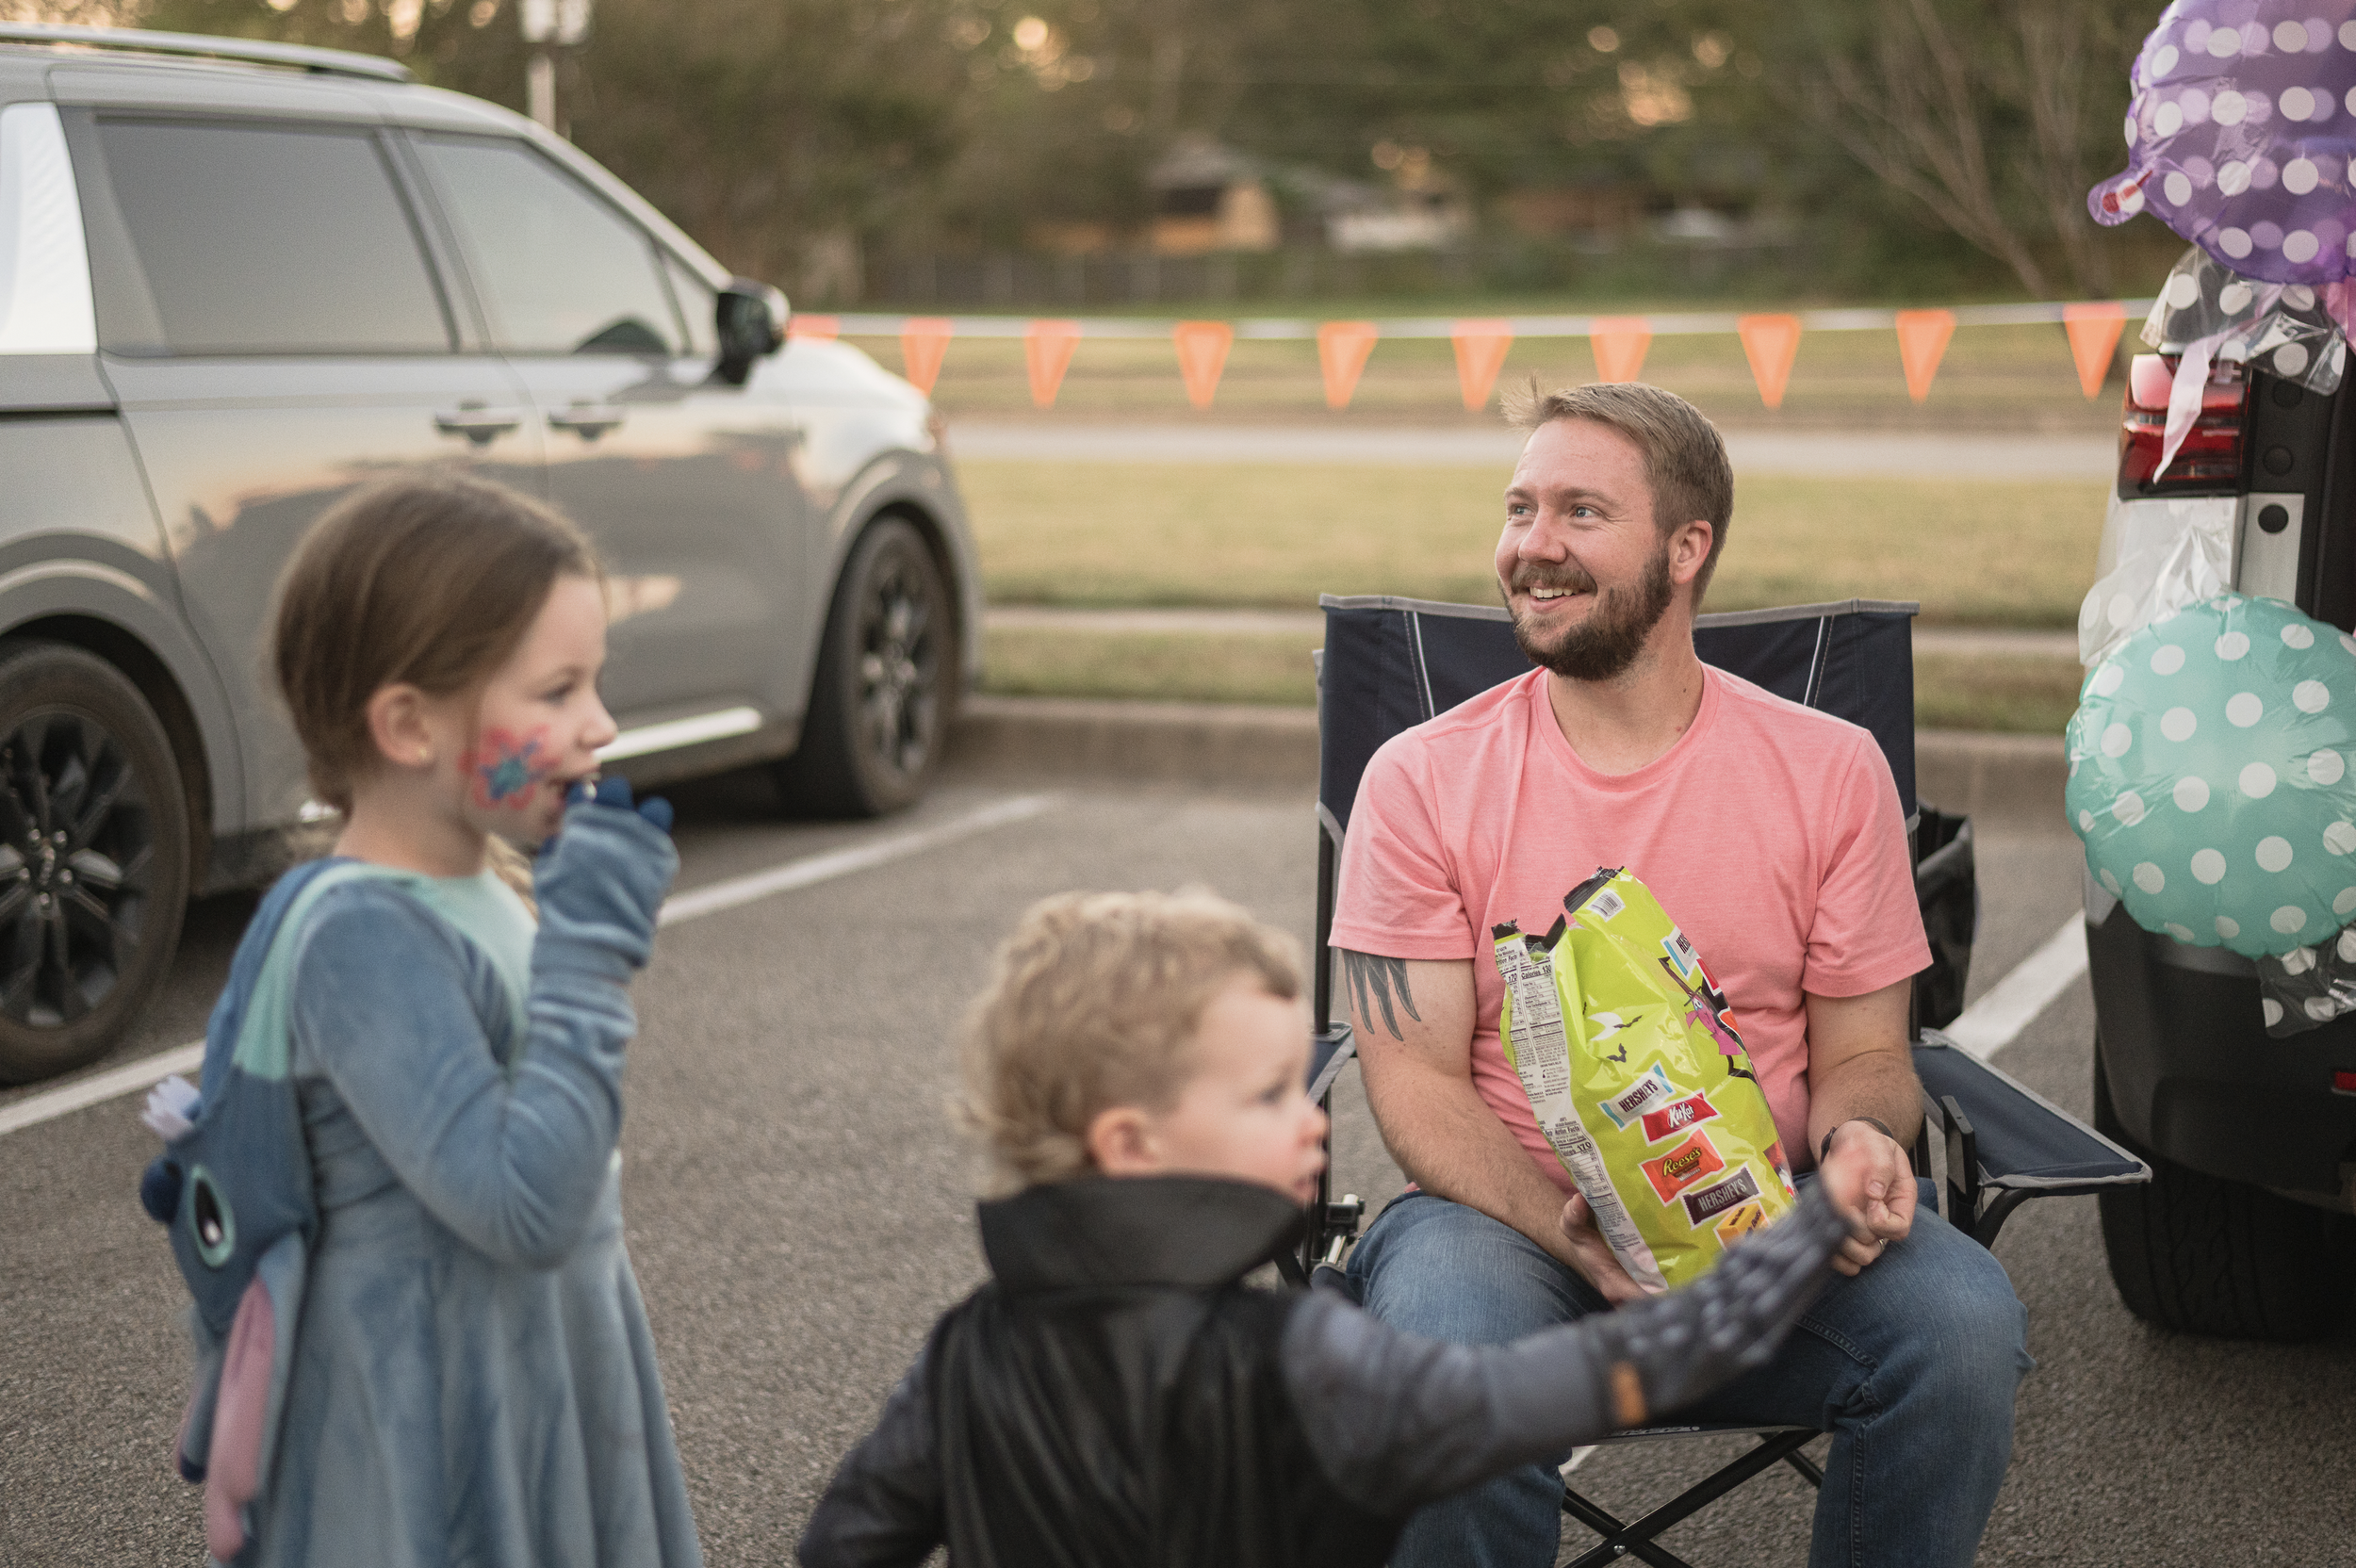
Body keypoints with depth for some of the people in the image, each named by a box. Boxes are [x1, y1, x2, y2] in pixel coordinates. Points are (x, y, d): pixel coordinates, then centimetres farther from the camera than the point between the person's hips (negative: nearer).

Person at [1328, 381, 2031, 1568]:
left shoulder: (1830, 771, 6)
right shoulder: (1421, 780, 2)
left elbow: (1863, 1051, 10)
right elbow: (1416, 1081, -1)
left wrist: (1860, 1139, -16)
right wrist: (1563, 1226, -20)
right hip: (1509, 1215, -1)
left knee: (1963, 1326, -28)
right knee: (1454, 1351, -36)